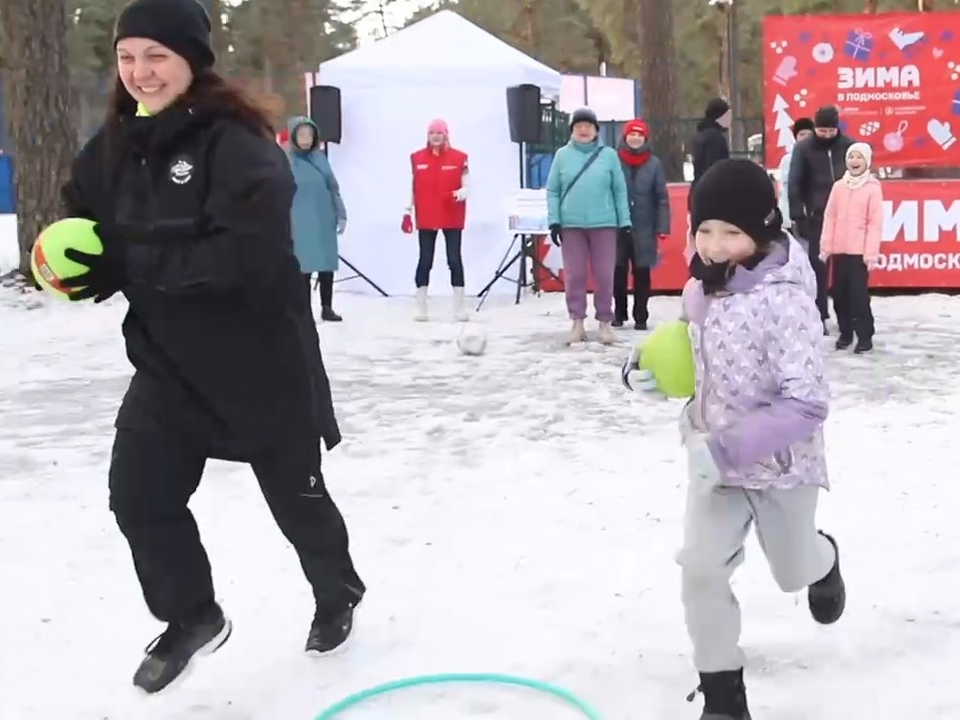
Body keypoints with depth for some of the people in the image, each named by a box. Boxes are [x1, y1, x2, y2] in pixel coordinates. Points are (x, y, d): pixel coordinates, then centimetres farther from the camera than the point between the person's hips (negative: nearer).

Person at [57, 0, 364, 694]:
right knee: (138, 492, 2)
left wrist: (128, 266, -29)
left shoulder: (237, 143, -21)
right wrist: (75, 263, -14)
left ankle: (339, 594, 41)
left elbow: (246, 253, -32)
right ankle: (191, 617, 27)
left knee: (296, 492, 12)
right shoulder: (115, 144, 3)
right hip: (166, 357, 6)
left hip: (258, 357, -6)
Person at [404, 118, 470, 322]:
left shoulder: (459, 158, -1)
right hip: (426, 219, 1)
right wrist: (407, 212, 6)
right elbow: (413, 187, 9)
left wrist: (459, 194, -24)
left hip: (452, 218, -1)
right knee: (425, 261, 4)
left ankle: (460, 307, 8)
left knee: (455, 260, 2)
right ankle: (421, 307, 11)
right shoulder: (417, 158, 5)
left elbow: (467, 187, -2)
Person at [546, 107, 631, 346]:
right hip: (571, 225, 1)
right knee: (574, 275, 4)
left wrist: (624, 223, 1)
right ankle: (577, 322, 12)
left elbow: (620, 191, 4)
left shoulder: (609, 154, 3)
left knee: (604, 275, 3)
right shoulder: (562, 155, 4)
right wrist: (554, 221, -4)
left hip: (604, 224, -1)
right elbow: (552, 191, 5)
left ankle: (605, 322, 13)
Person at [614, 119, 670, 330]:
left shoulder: (654, 164, 1)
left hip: (644, 229, 0)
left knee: (642, 273, 5)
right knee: (618, 271, 6)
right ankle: (619, 313, 21)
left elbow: (661, 198, 1)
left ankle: (641, 316, 15)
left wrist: (662, 228, -5)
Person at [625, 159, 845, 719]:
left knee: (793, 571, 21)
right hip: (716, 457, 5)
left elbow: (807, 405, -31)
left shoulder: (786, 302, -30)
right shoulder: (703, 285, -8)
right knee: (700, 569, -5)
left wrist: (729, 447, -36)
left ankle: (823, 560, 59)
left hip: (780, 462, -4)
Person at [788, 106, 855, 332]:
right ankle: (819, 316, 6)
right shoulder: (803, 148, -3)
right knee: (818, 265, 0)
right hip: (817, 217, -2)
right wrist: (798, 216, -11)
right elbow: (794, 184, -6)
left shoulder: (849, 146, 1)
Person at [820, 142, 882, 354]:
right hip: (838, 250, 4)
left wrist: (871, 252, -11)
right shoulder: (838, 186, 8)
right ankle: (845, 333, 22)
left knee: (859, 294, -6)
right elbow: (829, 217, 9)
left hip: (860, 251, -4)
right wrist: (826, 246, 5)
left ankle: (865, 336, 4)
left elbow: (875, 223, -6)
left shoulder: (873, 187, -3)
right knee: (839, 294, 9)